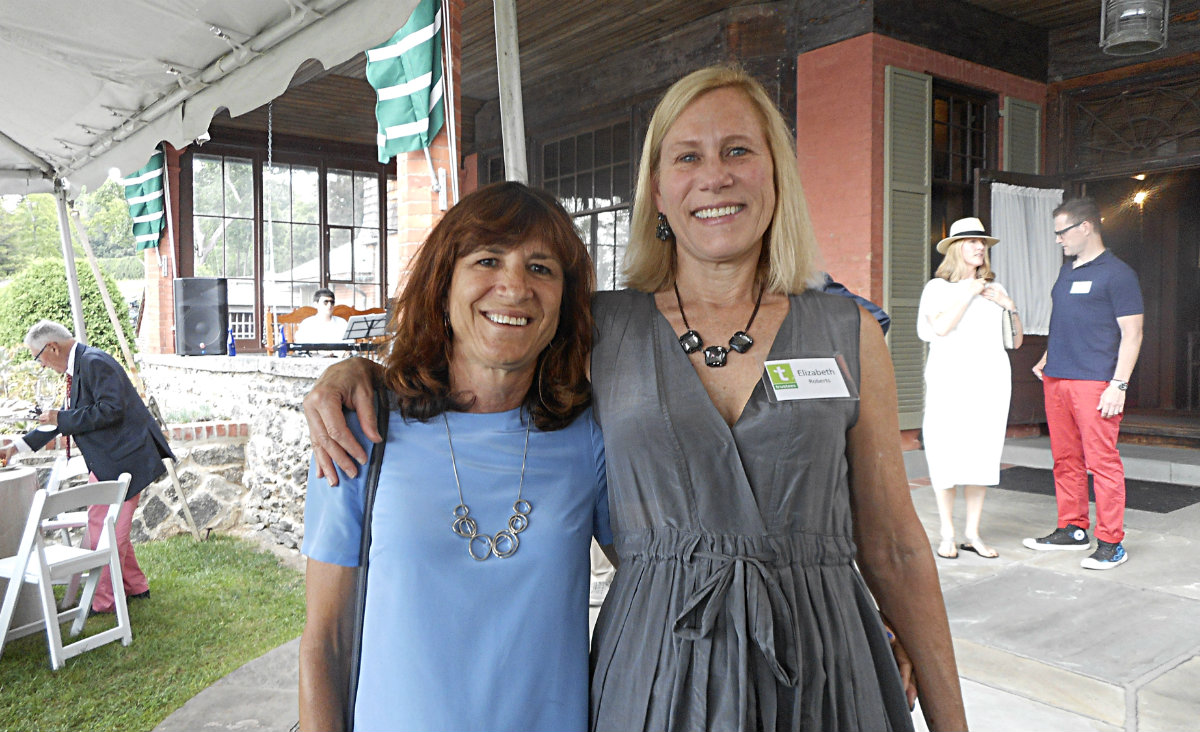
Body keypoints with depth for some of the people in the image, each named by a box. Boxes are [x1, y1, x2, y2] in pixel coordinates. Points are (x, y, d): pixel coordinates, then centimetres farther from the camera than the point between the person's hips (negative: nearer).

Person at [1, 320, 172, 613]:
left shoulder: (95, 363, -16)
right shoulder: (78, 366, 15)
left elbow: (110, 410, -25)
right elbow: (70, 417, 24)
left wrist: (61, 418, -16)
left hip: (123, 458, -11)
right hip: (107, 461, 11)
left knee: (106, 530, -4)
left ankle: (103, 601, 6)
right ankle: (136, 586, 30)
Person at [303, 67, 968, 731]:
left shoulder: (850, 334, 0)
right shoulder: (600, 330, -1)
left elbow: (894, 547, 4)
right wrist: (360, 369, -5)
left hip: (818, 673, 1)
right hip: (653, 671, 0)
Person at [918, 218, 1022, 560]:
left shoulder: (994, 289, 16)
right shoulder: (937, 287, 4)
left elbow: (1016, 341, 17)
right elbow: (941, 327, -14)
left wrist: (1010, 307, 1)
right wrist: (969, 293, -7)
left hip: (991, 381, 4)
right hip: (949, 381, -4)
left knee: (983, 455, 3)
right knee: (947, 454, -6)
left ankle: (973, 533, 13)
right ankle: (947, 534, 5)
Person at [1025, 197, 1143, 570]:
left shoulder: (1117, 273, -6)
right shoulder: (1067, 270, 18)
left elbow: (1132, 334, -9)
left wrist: (1118, 385, -16)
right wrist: (1047, 358, 17)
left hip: (1095, 383, -8)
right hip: (1056, 380, 8)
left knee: (1101, 461, -5)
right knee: (1065, 459, 12)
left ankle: (1111, 543, 2)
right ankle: (1072, 529, 22)